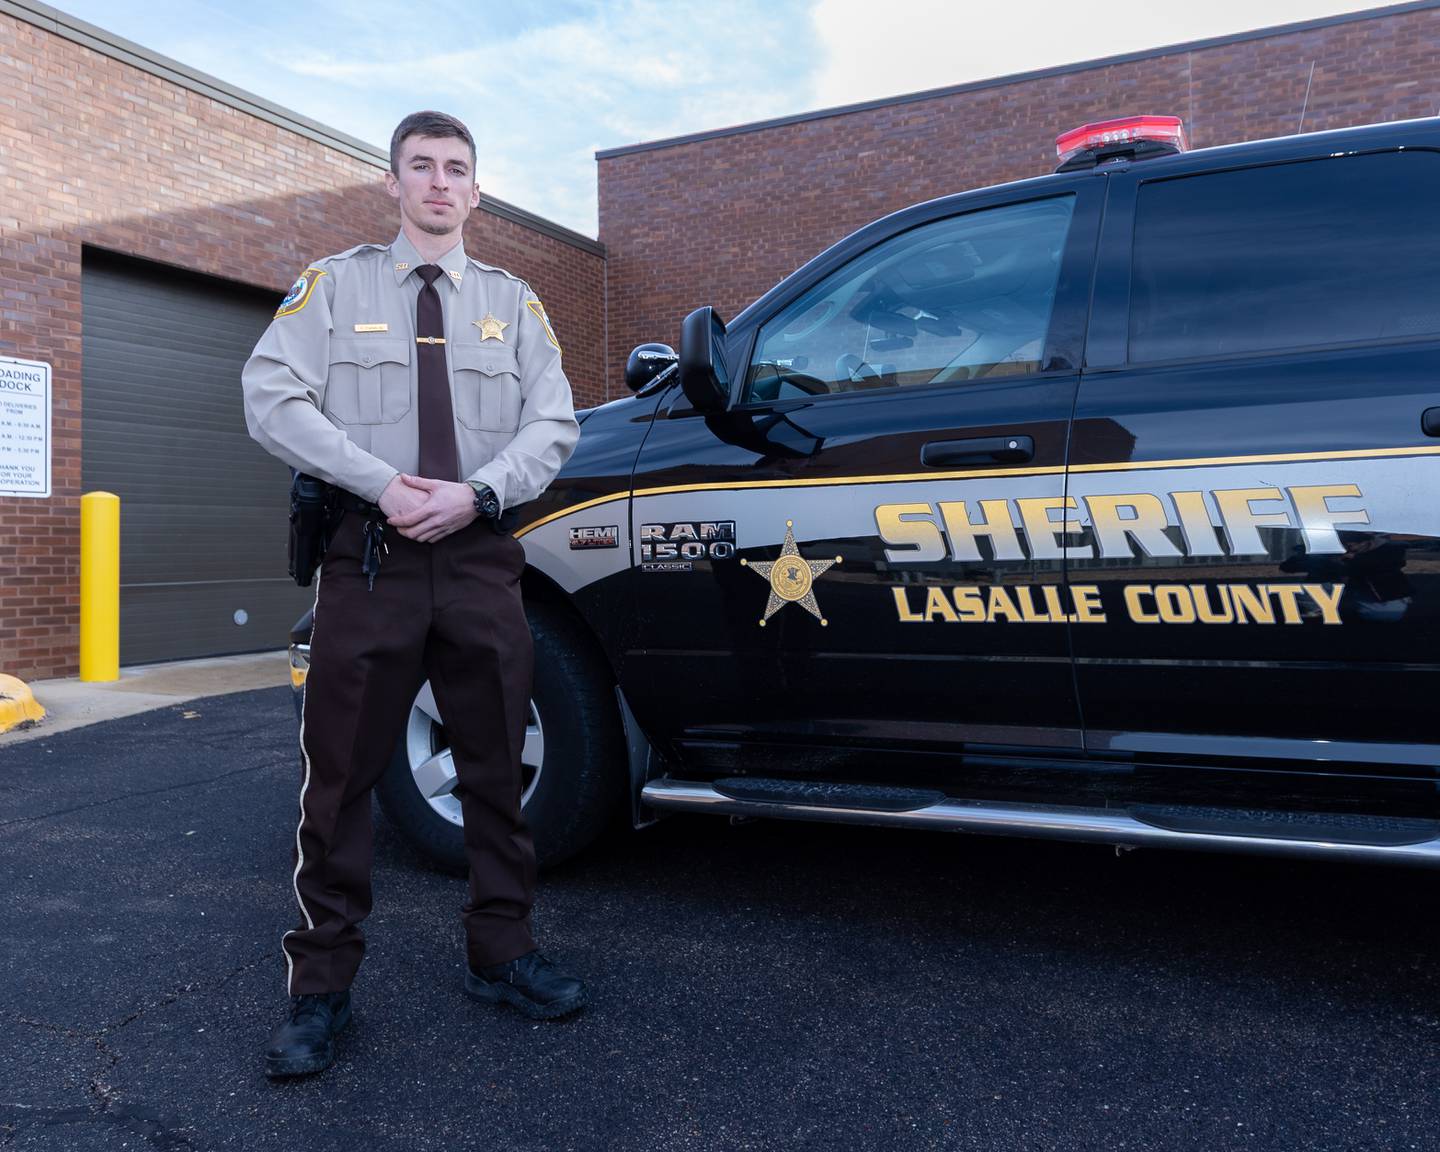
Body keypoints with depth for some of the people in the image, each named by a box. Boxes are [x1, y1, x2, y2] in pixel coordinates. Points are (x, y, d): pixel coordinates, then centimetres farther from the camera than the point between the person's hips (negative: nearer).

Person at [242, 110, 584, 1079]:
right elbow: (272, 397, -3)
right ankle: (321, 988, 14)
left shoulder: (514, 301, 14)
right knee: (341, 773, 1)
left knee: (497, 769, 8)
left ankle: (502, 955, 24)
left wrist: (475, 494, -13)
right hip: (370, 558, -1)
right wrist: (383, 483, -15)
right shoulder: (335, 284, 10)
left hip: (480, 559, 2)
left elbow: (554, 424, 5)